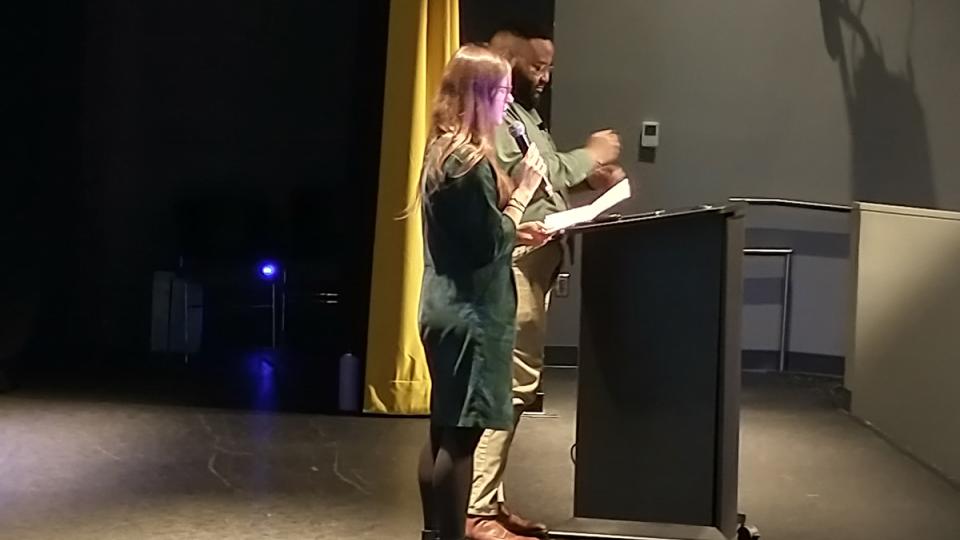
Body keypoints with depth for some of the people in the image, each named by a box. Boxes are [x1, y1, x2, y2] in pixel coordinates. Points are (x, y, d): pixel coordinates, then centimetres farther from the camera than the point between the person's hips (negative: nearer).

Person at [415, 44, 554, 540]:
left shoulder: (443, 151, 12)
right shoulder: (470, 161, -18)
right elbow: (485, 248, -19)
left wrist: (516, 232, 13)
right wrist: (522, 192, -12)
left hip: (446, 307, 10)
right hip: (469, 313, -10)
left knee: (443, 433, 15)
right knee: (460, 437, -4)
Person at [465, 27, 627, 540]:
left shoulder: (522, 112, 22)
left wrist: (589, 177, 6)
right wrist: (588, 155, -11)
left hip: (531, 268, 10)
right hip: (510, 268, -10)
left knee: (515, 388, 12)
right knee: (504, 388, -11)